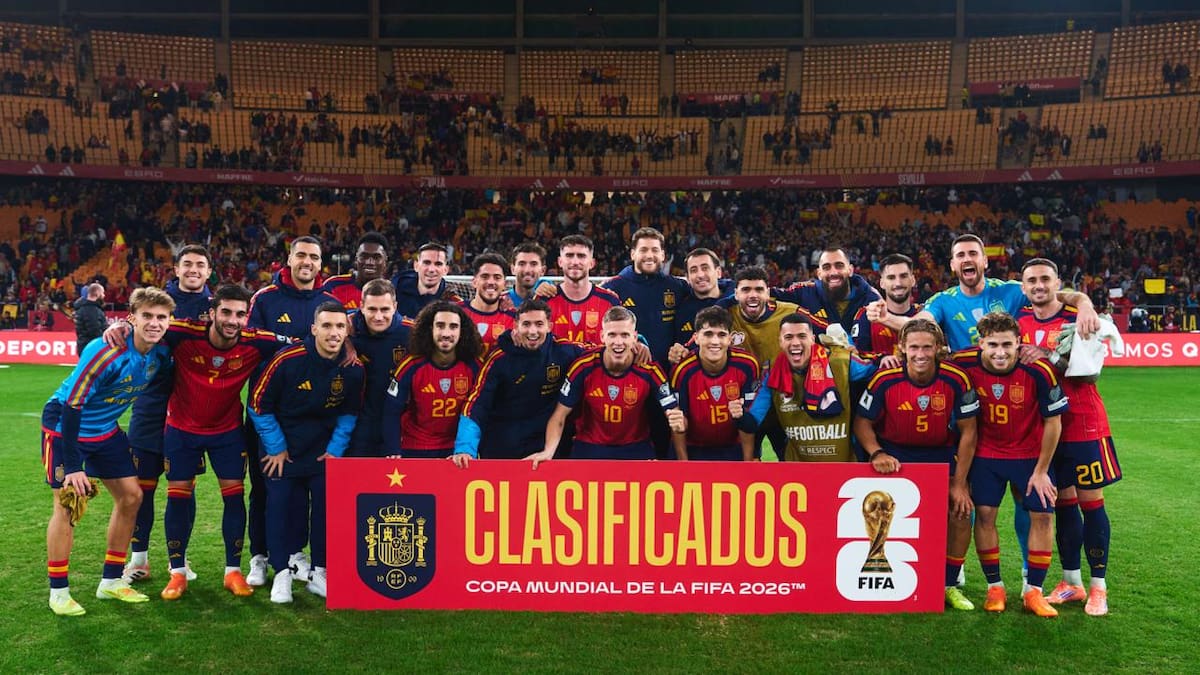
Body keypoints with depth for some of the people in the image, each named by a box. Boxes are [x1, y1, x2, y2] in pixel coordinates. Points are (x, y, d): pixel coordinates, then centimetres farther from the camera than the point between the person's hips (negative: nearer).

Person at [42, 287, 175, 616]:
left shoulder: (160, 353, -12)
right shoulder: (106, 353, -32)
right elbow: (71, 406, -29)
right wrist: (73, 467, -29)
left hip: (106, 428, 7)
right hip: (64, 425, -7)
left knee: (131, 496, 4)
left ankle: (111, 582, 18)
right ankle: (58, 591, 8)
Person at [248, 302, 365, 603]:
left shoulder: (353, 369, -13)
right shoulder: (287, 360, -22)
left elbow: (349, 412, 4)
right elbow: (259, 403, -11)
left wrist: (336, 448, -4)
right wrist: (275, 447, -9)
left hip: (324, 449, 2)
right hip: (282, 446, -2)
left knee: (325, 506, 1)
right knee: (279, 505, -3)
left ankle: (319, 573, 15)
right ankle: (282, 574, 10)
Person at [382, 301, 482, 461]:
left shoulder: (474, 367, -11)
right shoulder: (412, 366, -14)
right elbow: (392, 411, -10)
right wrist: (393, 452, -15)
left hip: (455, 451, 1)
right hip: (413, 451, -1)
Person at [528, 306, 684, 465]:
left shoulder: (649, 371, -13)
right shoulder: (583, 367, -14)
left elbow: (674, 413, -9)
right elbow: (560, 415, -7)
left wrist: (679, 424, -33)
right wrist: (548, 452, -22)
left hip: (635, 449, 0)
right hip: (589, 447, 0)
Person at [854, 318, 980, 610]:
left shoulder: (956, 379, -19)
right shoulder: (884, 379, -21)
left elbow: (967, 432, -11)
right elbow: (862, 422, -9)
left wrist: (959, 483, -12)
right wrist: (877, 454, -27)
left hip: (941, 452, 1)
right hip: (895, 452, -1)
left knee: (961, 511, -11)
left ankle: (950, 585, 11)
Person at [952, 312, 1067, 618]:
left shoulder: (1039, 371, -24)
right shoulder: (965, 364, -20)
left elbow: (1053, 422, -12)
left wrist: (1041, 471, -8)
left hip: (1031, 453, -1)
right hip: (986, 452, 1)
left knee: (1042, 514, -3)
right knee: (984, 513, -3)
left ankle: (1034, 590, 12)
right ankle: (994, 587, 13)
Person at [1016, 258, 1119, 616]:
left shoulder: (1079, 318, -7)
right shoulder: (1019, 321, 5)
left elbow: (1091, 373, -13)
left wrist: (1050, 357, -24)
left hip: (1083, 423, -4)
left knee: (1090, 502, 1)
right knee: (1062, 503, 10)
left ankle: (1098, 586, 10)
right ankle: (1071, 582, 20)